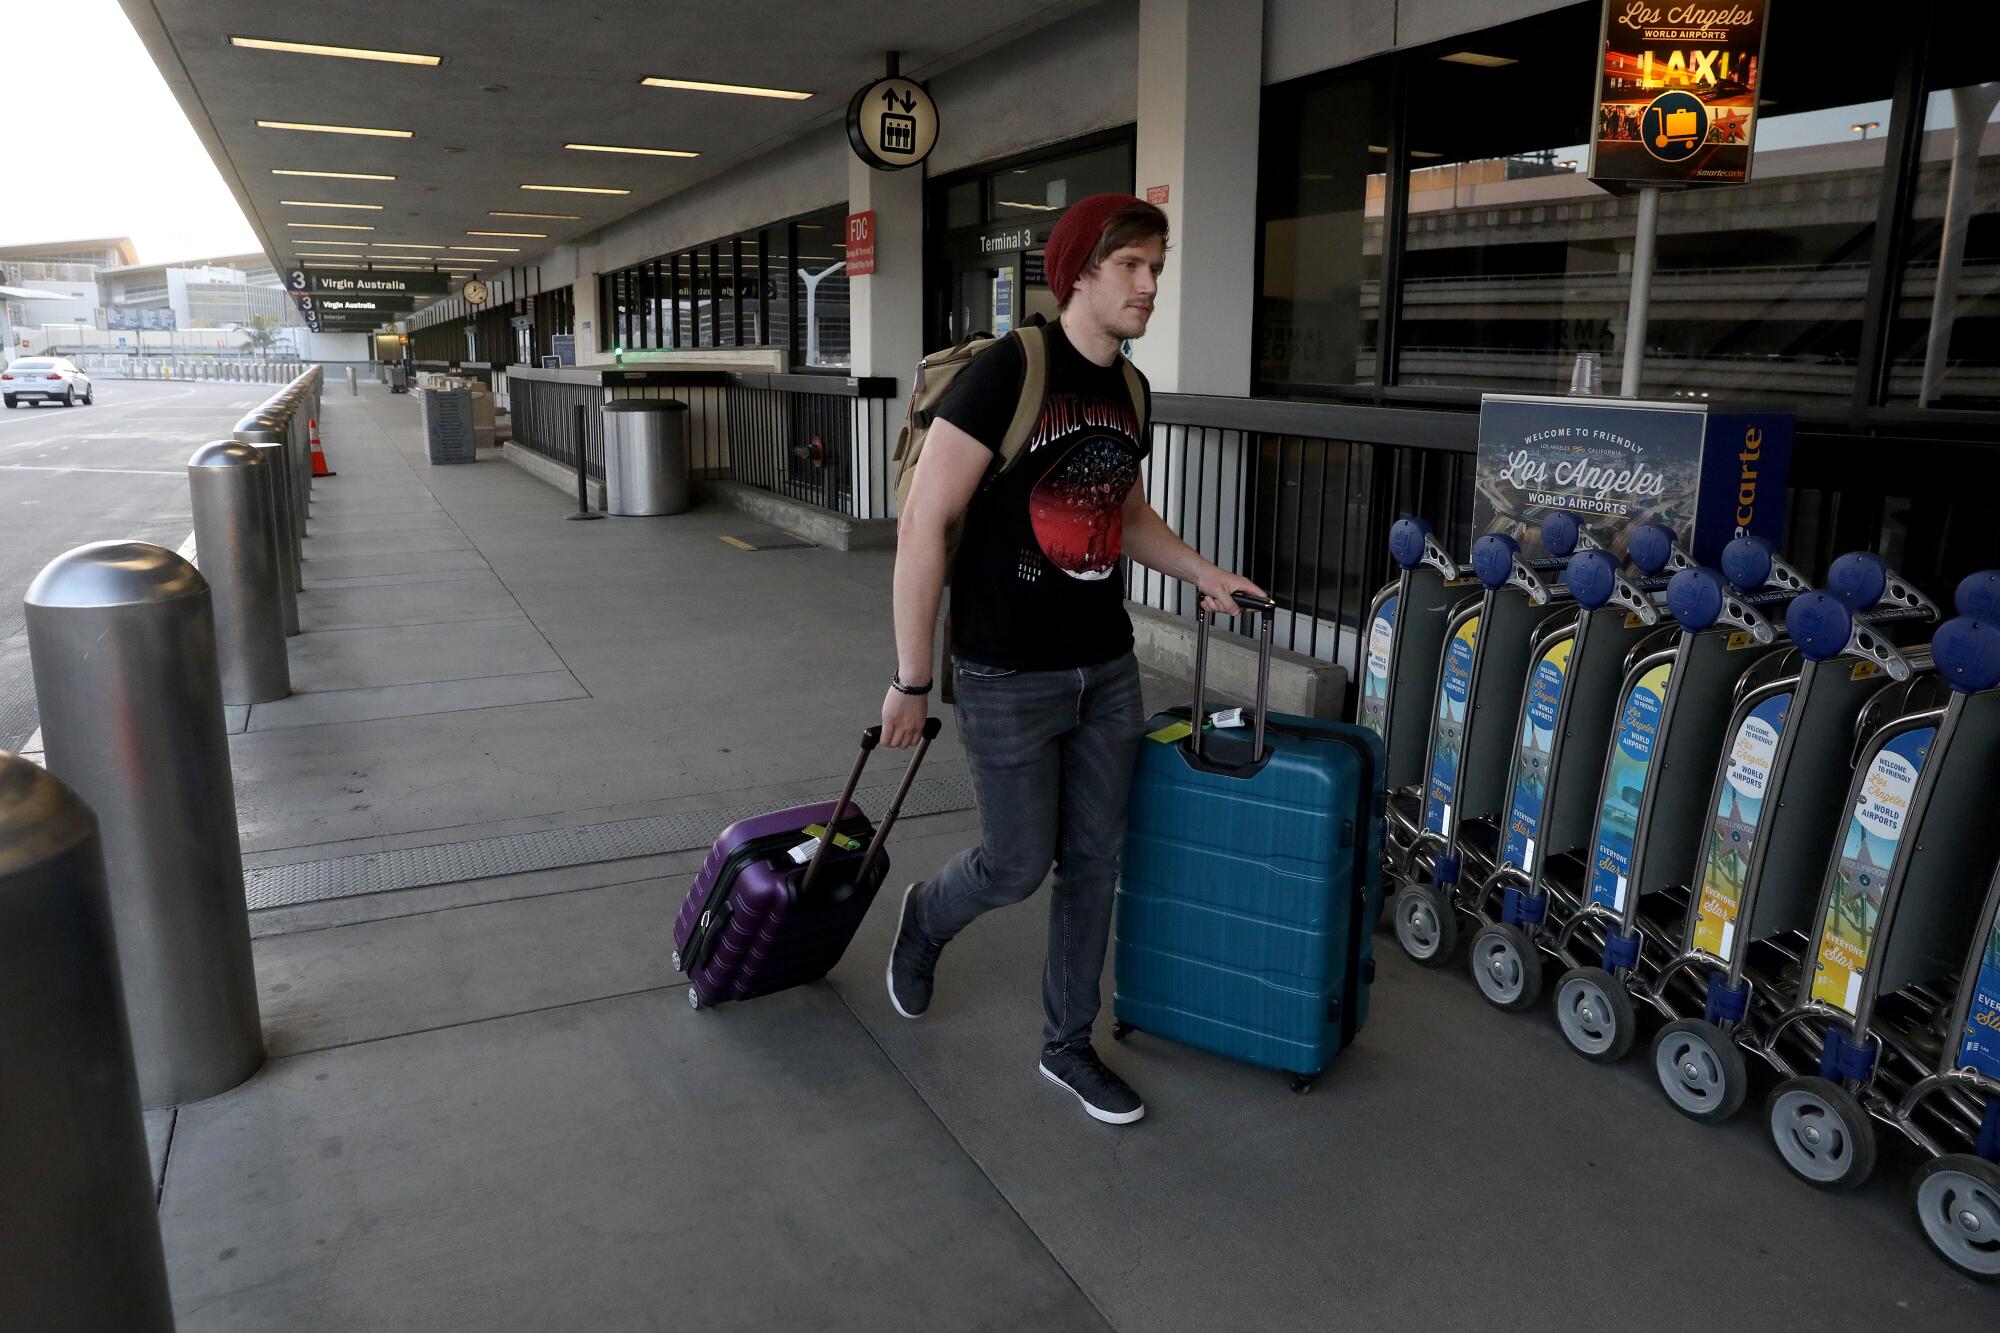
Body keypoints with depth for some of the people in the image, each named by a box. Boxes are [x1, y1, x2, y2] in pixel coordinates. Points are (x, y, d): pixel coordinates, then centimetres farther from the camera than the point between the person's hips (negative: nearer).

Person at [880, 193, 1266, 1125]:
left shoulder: (1130, 391, 6)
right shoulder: (1007, 372, -17)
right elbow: (923, 525, -18)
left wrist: (1200, 571, 6)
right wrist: (911, 681, -16)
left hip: (1107, 670, 7)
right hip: (1009, 679, -6)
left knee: (1094, 862, 11)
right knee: (1018, 865, 5)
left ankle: (1068, 1046, 29)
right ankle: (924, 919, 40)